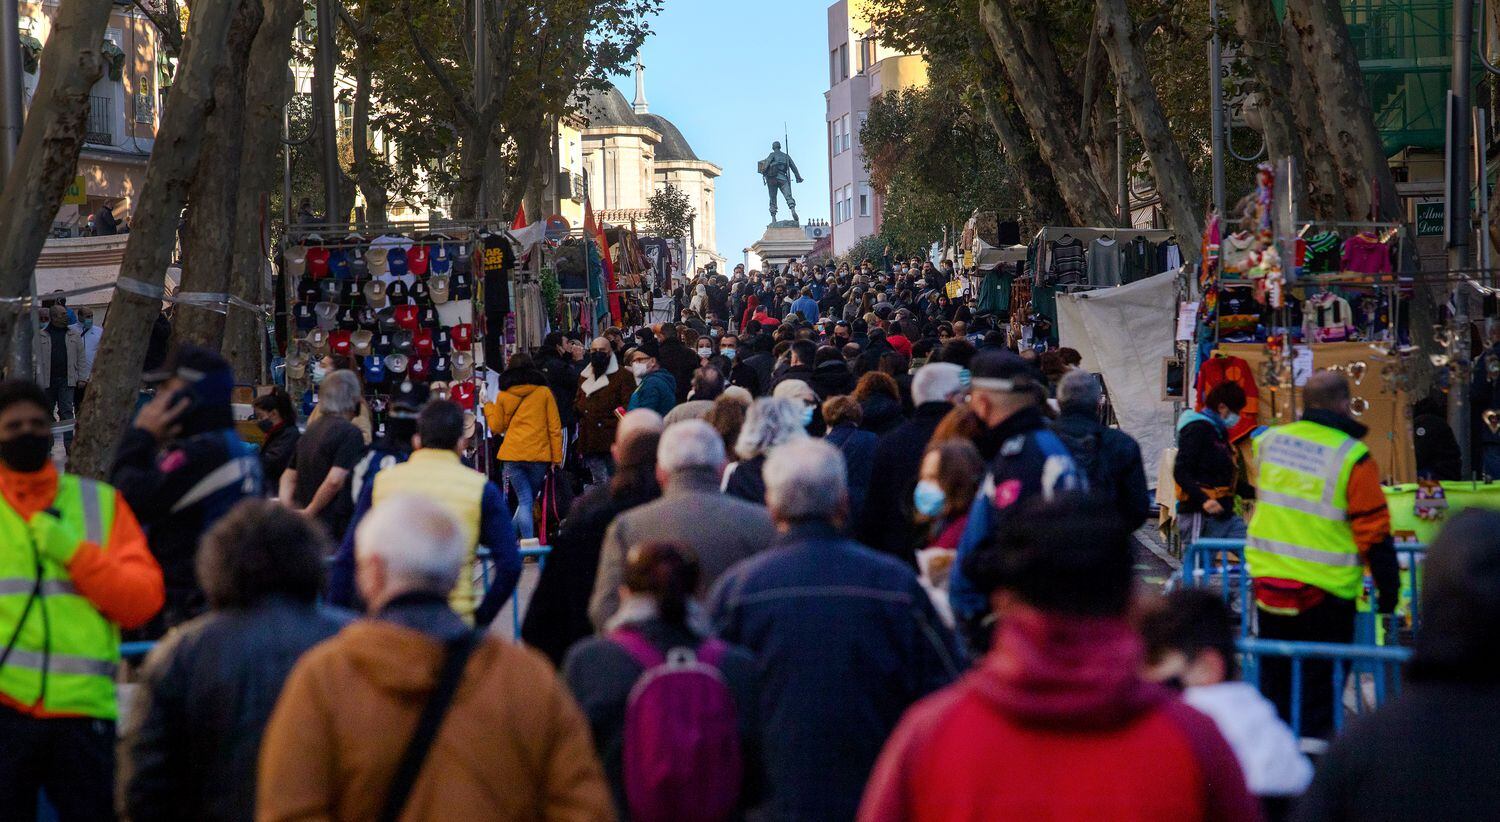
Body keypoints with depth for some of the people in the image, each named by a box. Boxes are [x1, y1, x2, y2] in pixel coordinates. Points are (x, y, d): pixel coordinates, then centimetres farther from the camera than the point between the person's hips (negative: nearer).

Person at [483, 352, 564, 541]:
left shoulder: (503, 396, 6)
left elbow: (496, 427, 16)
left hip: (512, 455, 1)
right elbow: (555, 427, 2)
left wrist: (488, 407, 31)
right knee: (528, 499, 14)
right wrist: (557, 457, 5)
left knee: (524, 501, 0)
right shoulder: (544, 392, 4)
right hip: (539, 455, -1)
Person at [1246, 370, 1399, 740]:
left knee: (1274, 676, 17)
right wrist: (1388, 586, -4)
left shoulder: (1268, 441, 1)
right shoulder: (1353, 458, -15)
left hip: (1268, 578, 5)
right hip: (1326, 590, -5)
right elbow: (1373, 531, -11)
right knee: (1321, 680, 5)